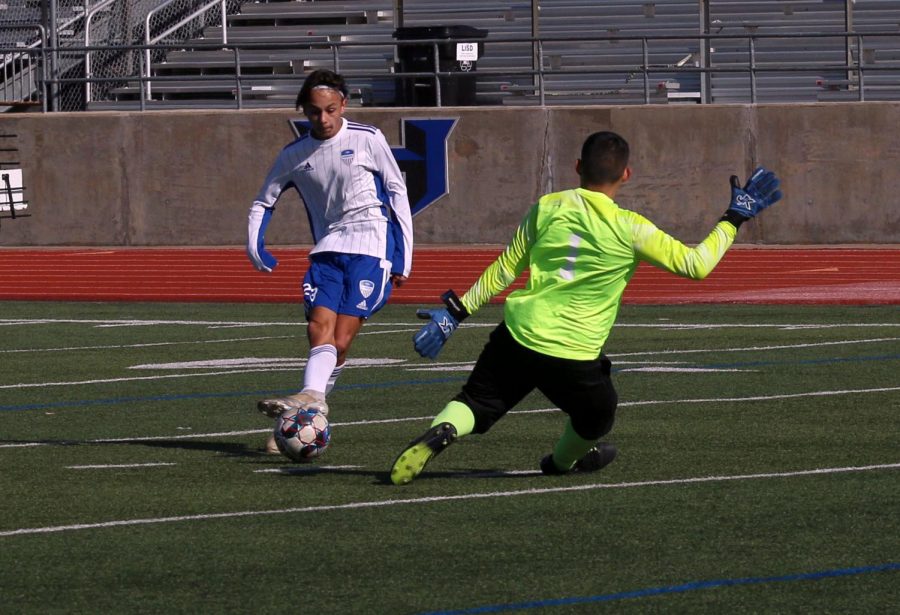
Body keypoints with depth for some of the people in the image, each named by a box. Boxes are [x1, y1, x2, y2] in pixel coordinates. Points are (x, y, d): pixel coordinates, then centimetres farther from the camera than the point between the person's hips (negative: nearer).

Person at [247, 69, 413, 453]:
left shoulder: (367, 140, 0)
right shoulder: (294, 156, 8)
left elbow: (397, 191, 5)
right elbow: (263, 202, 18)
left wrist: (403, 257, 1)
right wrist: (255, 248, 0)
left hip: (371, 248, -3)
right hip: (328, 248, 3)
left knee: (340, 341, -12)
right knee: (319, 328, -17)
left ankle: (311, 401, -15)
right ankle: (311, 401, -31)